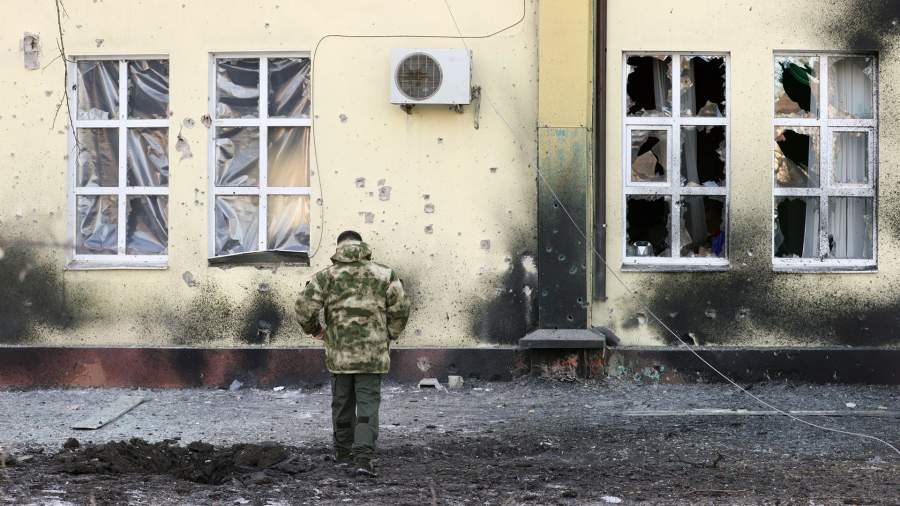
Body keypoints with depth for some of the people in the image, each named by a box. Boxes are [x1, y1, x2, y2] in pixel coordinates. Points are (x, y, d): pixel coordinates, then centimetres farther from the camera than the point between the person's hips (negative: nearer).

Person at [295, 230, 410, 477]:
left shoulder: (327, 275, 0)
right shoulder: (384, 274, 1)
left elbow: (305, 306, -8)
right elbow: (400, 308, -2)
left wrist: (314, 329, 11)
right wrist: (390, 335, 14)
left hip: (339, 352, 1)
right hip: (372, 352, -1)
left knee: (342, 402, 16)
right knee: (368, 404, -1)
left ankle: (343, 452, 28)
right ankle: (363, 457, -14)